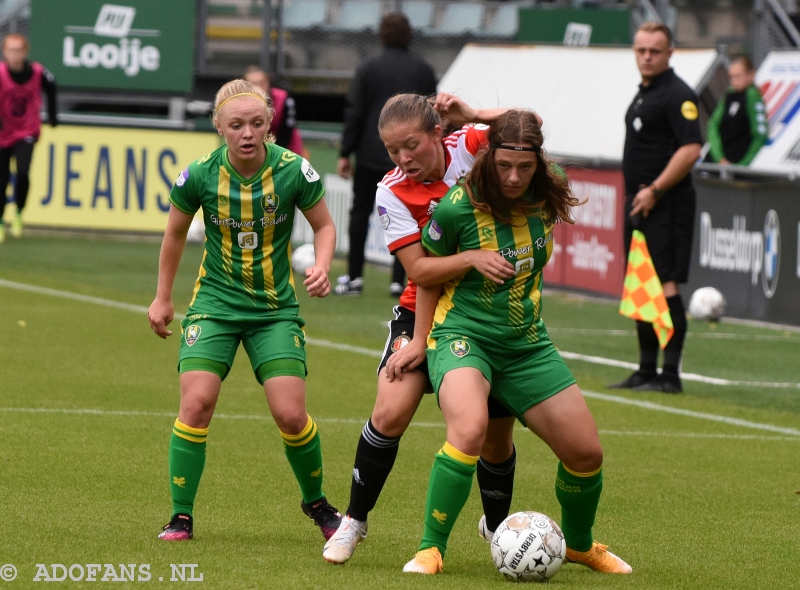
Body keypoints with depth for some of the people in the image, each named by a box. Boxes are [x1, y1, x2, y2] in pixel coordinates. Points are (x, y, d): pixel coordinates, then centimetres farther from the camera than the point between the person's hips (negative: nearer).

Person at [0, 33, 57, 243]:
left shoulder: (38, 72, -11)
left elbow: (51, 87, 11)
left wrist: (52, 114, 18)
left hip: (27, 132, 0)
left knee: (22, 172, -21)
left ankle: (19, 213, 3)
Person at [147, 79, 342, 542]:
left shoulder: (294, 170, -14)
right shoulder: (200, 174, -12)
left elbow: (324, 226, 3)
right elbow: (176, 232, 7)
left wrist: (322, 267, -17)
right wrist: (163, 298, 14)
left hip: (276, 308, 0)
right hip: (215, 303, 0)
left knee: (291, 415, -8)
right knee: (196, 403, -16)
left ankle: (316, 502, 20)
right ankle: (181, 516, -2)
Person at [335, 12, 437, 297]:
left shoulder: (368, 68, -4)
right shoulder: (424, 71, 3)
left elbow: (354, 113, -5)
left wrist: (345, 153, -1)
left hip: (372, 154, -2)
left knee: (361, 212, 8)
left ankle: (354, 276, 3)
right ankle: (398, 280, -1)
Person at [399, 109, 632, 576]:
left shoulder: (547, 195, -7)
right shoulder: (457, 207, -19)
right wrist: (419, 340, 2)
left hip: (527, 344, 5)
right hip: (464, 335, -5)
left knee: (586, 452, 4)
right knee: (469, 429, -34)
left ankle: (580, 544, 34)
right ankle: (431, 550, -22)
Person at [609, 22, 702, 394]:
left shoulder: (677, 95, -12)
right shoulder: (643, 94, 17)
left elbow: (691, 149, -21)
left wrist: (655, 190, -19)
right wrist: (636, 195, 18)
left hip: (665, 206, -10)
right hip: (639, 205, 10)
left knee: (665, 286, -12)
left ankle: (670, 374, -12)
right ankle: (646, 371, 18)